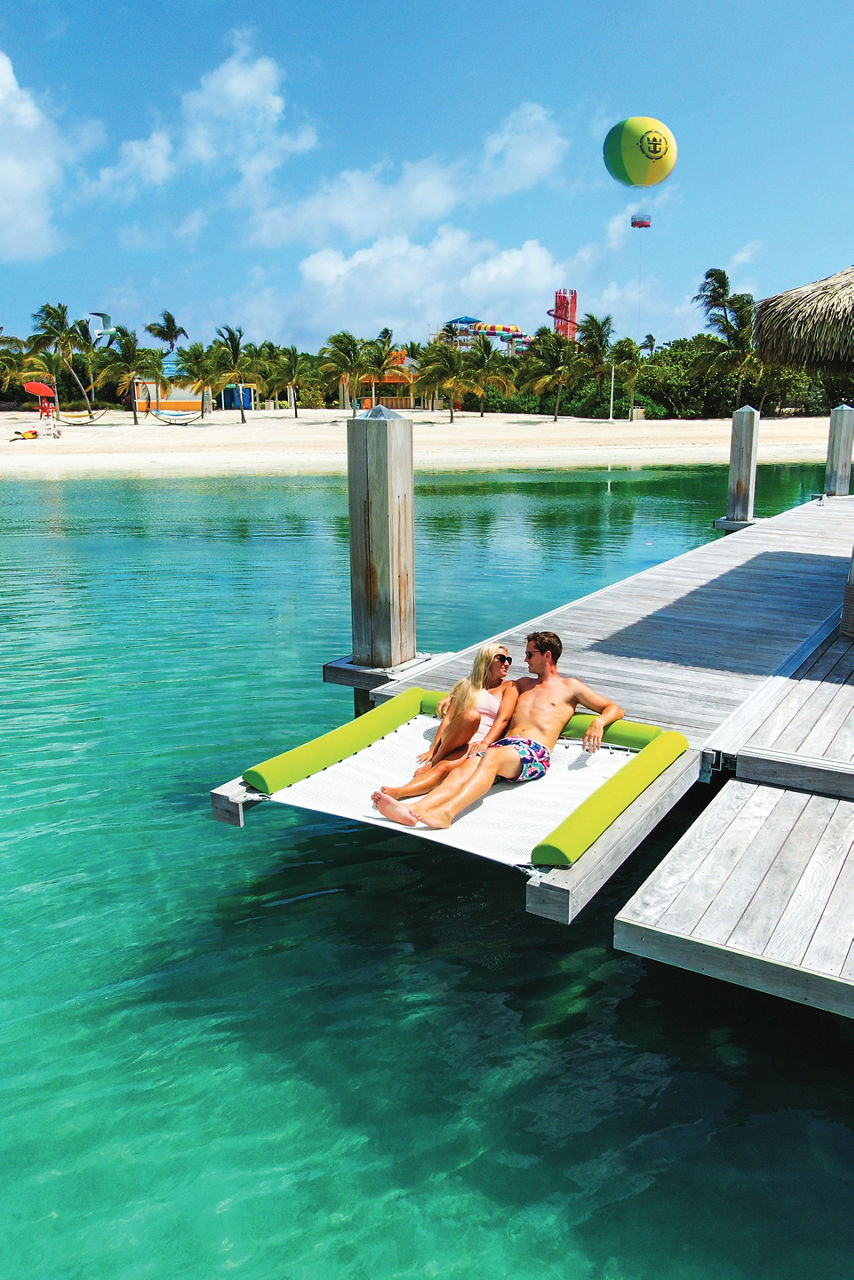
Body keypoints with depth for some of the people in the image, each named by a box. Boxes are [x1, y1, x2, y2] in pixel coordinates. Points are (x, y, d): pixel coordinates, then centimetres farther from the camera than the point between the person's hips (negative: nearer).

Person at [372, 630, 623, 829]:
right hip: (506, 744, 5)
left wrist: (599, 722, -5)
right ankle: (412, 810, -54)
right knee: (464, 768, -29)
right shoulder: (524, 684, 36)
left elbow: (615, 709, 18)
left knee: (491, 756, -39)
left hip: (535, 753, -5)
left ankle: (446, 812, -60)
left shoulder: (569, 687, 21)